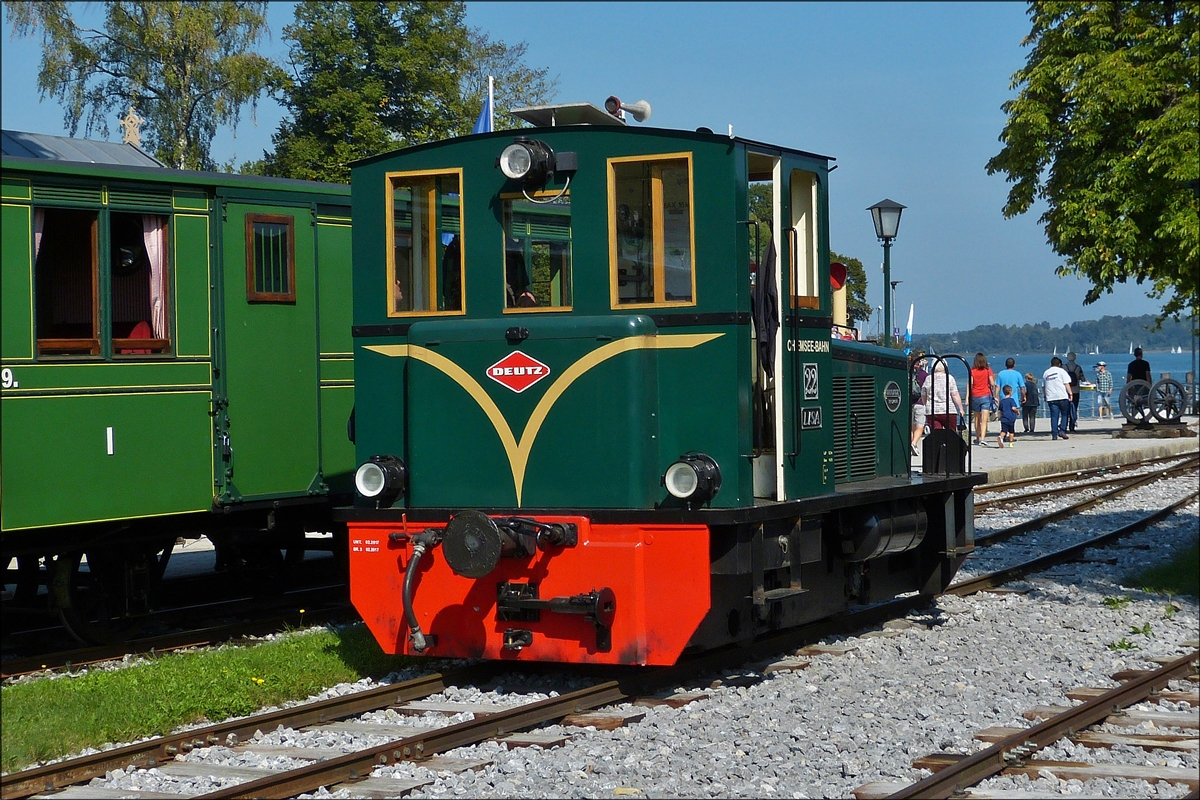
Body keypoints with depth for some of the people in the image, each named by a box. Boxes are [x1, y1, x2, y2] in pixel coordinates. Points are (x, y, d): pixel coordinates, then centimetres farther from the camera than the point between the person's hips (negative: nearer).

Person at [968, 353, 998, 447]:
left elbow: (970, 384, -6)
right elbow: (992, 383, -4)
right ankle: (982, 438, -22)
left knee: (977, 419, 15)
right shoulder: (988, 370, -1)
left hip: (975, 396, 1)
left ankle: (977, 438, 25)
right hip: (986, 396, -1)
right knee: (984, 419, -8)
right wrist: (994, 396, 5)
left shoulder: (972, 371, 0)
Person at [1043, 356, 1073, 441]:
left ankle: (1054, 434, -1)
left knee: (1054, 416, 3)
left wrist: (1045, 396, 28)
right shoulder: (1061, 371, 2)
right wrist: (1070, 394, -3)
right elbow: (1066, 384, -5)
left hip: (1051, 398, 3)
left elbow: (1043, 387, 19)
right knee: (1065, 414, 7)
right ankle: (1062, 430, -6)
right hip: (1062, 397, -3)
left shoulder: (1045, 373, 14)